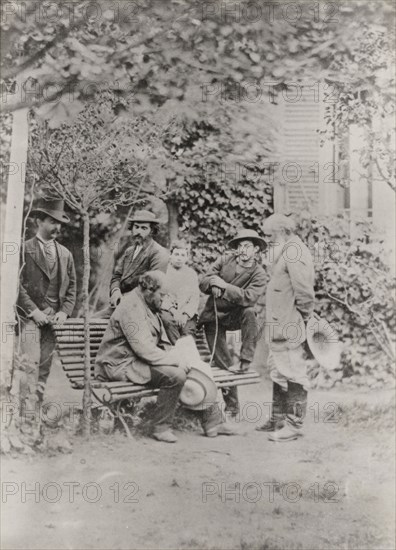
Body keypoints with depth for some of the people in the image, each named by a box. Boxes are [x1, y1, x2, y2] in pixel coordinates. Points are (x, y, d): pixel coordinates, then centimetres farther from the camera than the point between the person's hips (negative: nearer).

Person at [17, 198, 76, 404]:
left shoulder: (65, 254, 13)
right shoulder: (24, 250, -2)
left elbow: (71, 287, 14)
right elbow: (17, 284, -7)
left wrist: (64, 311, 0)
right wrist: (33, 311, -13)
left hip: (54, 318, 4)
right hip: (30, 317, -4)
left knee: (45, 366, 7)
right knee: (32, 362, -12)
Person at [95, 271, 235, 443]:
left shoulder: (150, 307, 14)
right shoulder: (132, 308, -19)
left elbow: (162, 343, 17)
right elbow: (144, 350, -26)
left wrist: (177, 356, -1)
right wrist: (175, 360, -20)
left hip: (142, 360, 10)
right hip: (123, 364, -10)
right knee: (176, 375, -30)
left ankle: (212, 422, 10)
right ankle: (160, 427, -15)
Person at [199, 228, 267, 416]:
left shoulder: (259, 274, -11)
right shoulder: (224, 260, -4)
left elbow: (248, 298, -29)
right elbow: (202, 284, -5)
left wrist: (224, 286, -33)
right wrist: (213, 283, -27)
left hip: (235, 316, -1)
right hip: (213, 316, 2)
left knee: (249, 313, -35)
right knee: (222, 363, 0)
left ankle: (246, 361, -23)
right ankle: (232, 406, 15)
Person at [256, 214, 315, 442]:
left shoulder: (294, 251, -13)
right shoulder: (287, 252, 19)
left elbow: (303, 288, -22)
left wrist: (303, 315, -15)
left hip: (290, 328, -11)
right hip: (280, 326, 11)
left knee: (293, 373, -4)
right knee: (278, 373, 18)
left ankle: (294, 424, 4)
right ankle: (279, 419, 30)